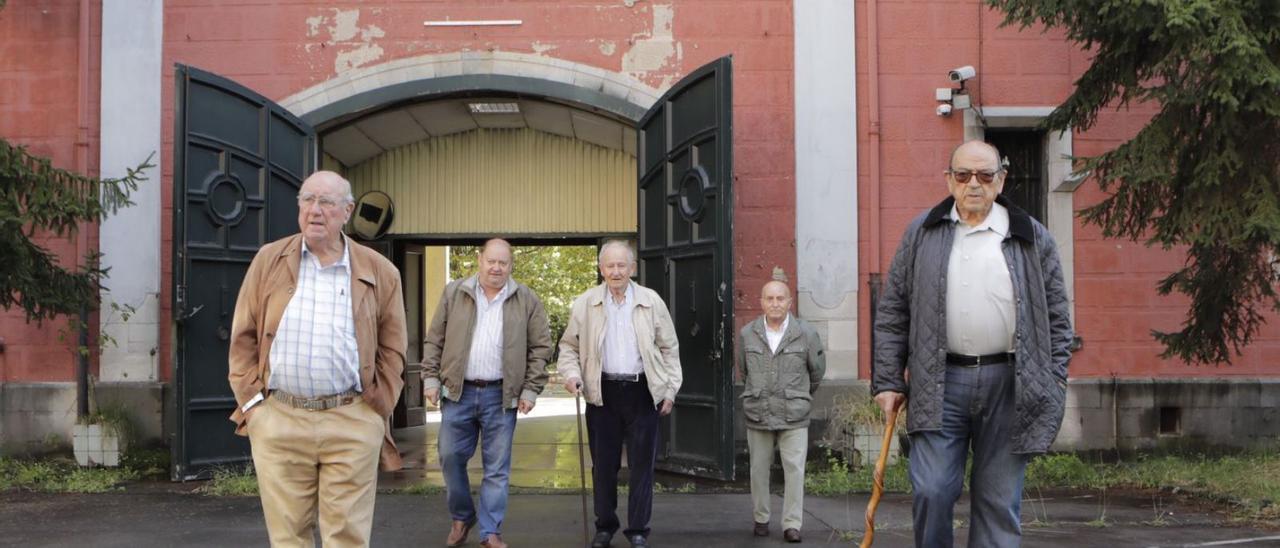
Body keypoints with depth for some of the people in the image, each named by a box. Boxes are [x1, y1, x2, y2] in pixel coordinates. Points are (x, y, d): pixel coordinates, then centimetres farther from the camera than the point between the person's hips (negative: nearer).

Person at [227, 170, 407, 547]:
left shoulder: (379, 272, 5)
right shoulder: (268, 261, 7)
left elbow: (391, 350, 8)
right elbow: (243, 337, 8)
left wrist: (376, 410, 0)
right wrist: (251, 401, 0)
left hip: (352, 423, -1)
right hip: (277, 420, 1)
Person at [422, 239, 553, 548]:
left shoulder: (527, 301, 3)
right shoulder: (454, 293, 6)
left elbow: (540, 348, 4)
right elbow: (434, 340, 8)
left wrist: (531, 390, -2)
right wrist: (431, 378, 1)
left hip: (501, 396, -1)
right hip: (458, 392, 1)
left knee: (497, 468, 3)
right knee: (451, 458, 5)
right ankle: (461, 517, 26)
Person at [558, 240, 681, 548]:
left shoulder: (652, 302, 3)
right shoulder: (584, 304, 3)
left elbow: (669, 349, 8)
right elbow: (569, 346, 11)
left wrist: (670, 390, 4)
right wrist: (571, 374, -7)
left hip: (642, 391, 0)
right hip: (602, 393, 1)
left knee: (642, 463, 2)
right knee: (603, 463, 7)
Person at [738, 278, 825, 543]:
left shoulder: (806, 334, -3)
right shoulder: (747, 334, 2)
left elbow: (817, 370, 11)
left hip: (794, 416, -2)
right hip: (757, 414, 2)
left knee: (795, 470, -4)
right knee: (759, 469, 9)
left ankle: (792, 524, 3)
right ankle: (761, 519, 23)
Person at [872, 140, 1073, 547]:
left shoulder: (1032, 238, 8)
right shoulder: (921, 234, 9)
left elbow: (1056, 315, 9)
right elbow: (892, 312, 8)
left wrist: (1055, 382, 1)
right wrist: (887, 381, 2)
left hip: (1009, 387, 0)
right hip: (939, 384, 0)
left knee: (999, 502, 5)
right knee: (931, 491, -6)